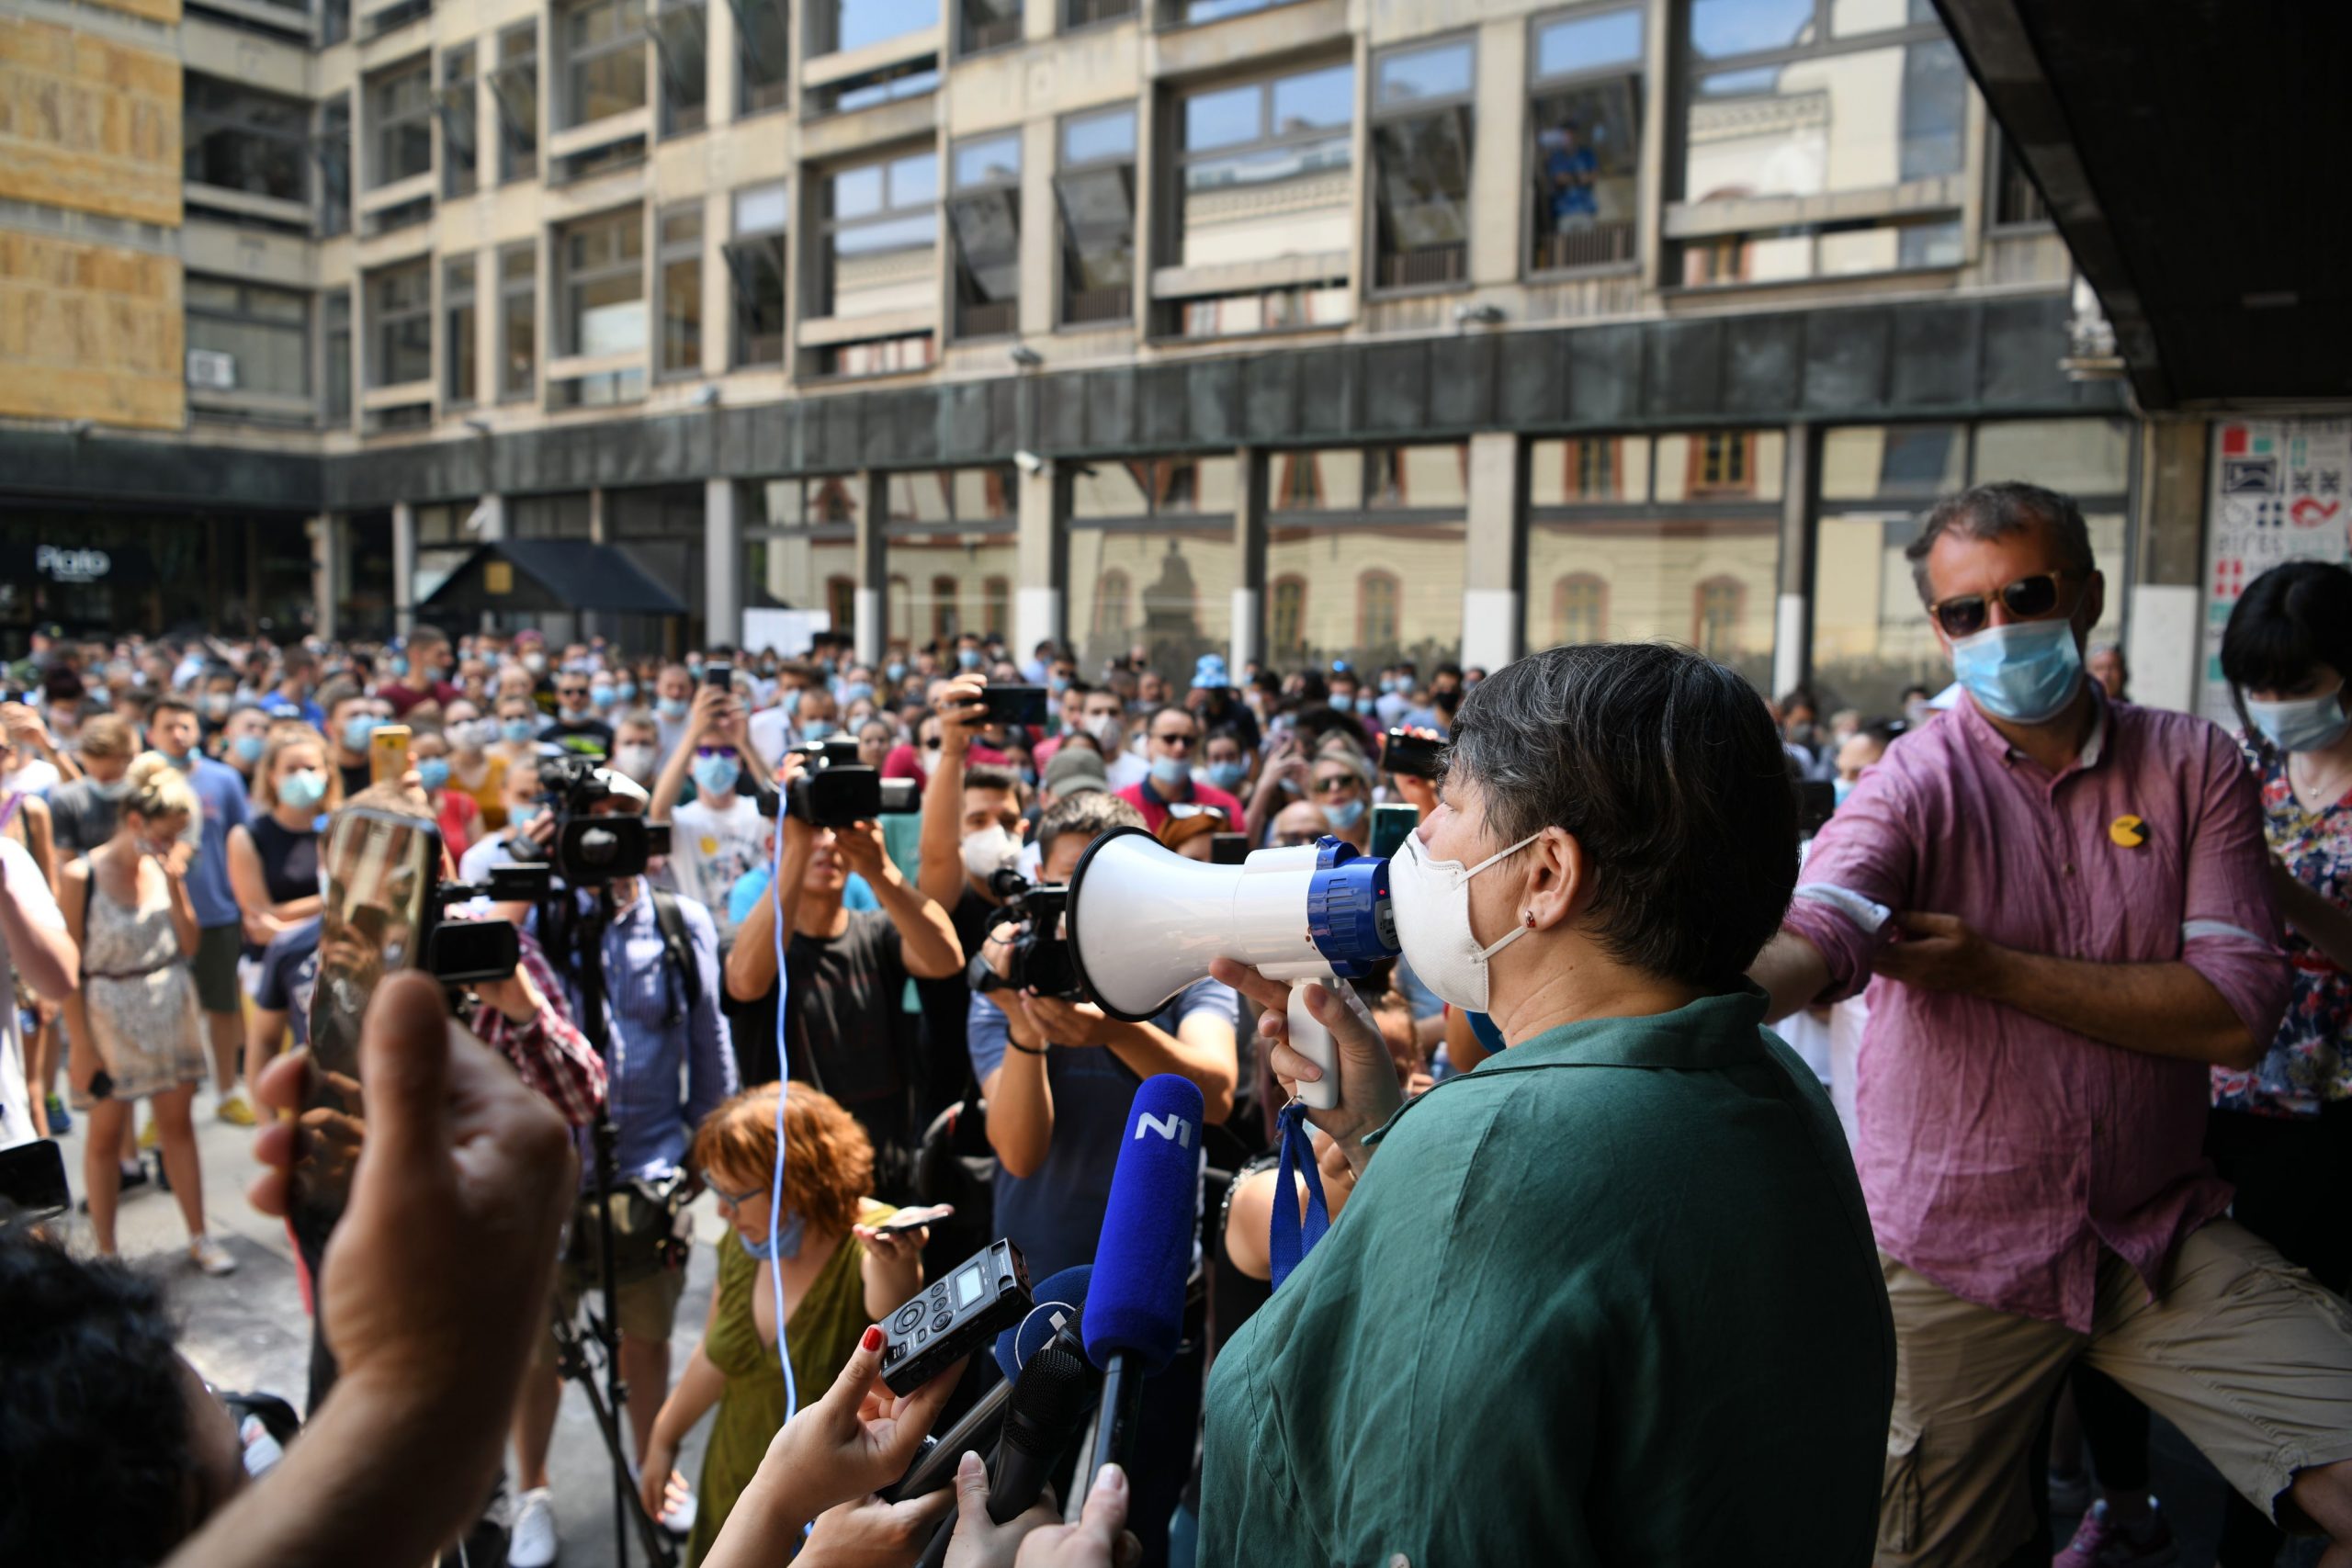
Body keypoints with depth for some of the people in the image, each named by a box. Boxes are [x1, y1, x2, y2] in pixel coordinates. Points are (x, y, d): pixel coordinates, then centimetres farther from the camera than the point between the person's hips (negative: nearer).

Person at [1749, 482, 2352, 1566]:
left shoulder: (2193, 765, -1)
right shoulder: (1914, 785, -9)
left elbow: (2239, 1015, -9)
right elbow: (1811, 942, -28)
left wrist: (1990, 968, -17)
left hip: (2162, 1235, 2)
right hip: (1954, 1255, -1)